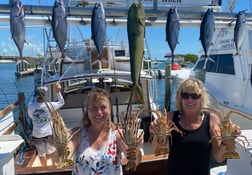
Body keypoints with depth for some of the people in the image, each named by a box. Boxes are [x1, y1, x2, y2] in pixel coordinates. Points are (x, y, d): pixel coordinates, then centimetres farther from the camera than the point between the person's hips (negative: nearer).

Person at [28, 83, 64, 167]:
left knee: (41, 154, 18)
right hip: (48, 133, 0)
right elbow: (62, 102, 0)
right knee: (51, 150, 26)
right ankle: (53, 164, 47)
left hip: (37, 135, 1)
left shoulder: (30, 106, -10)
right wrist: (58, 91, -1)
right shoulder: (49, 105, -15)